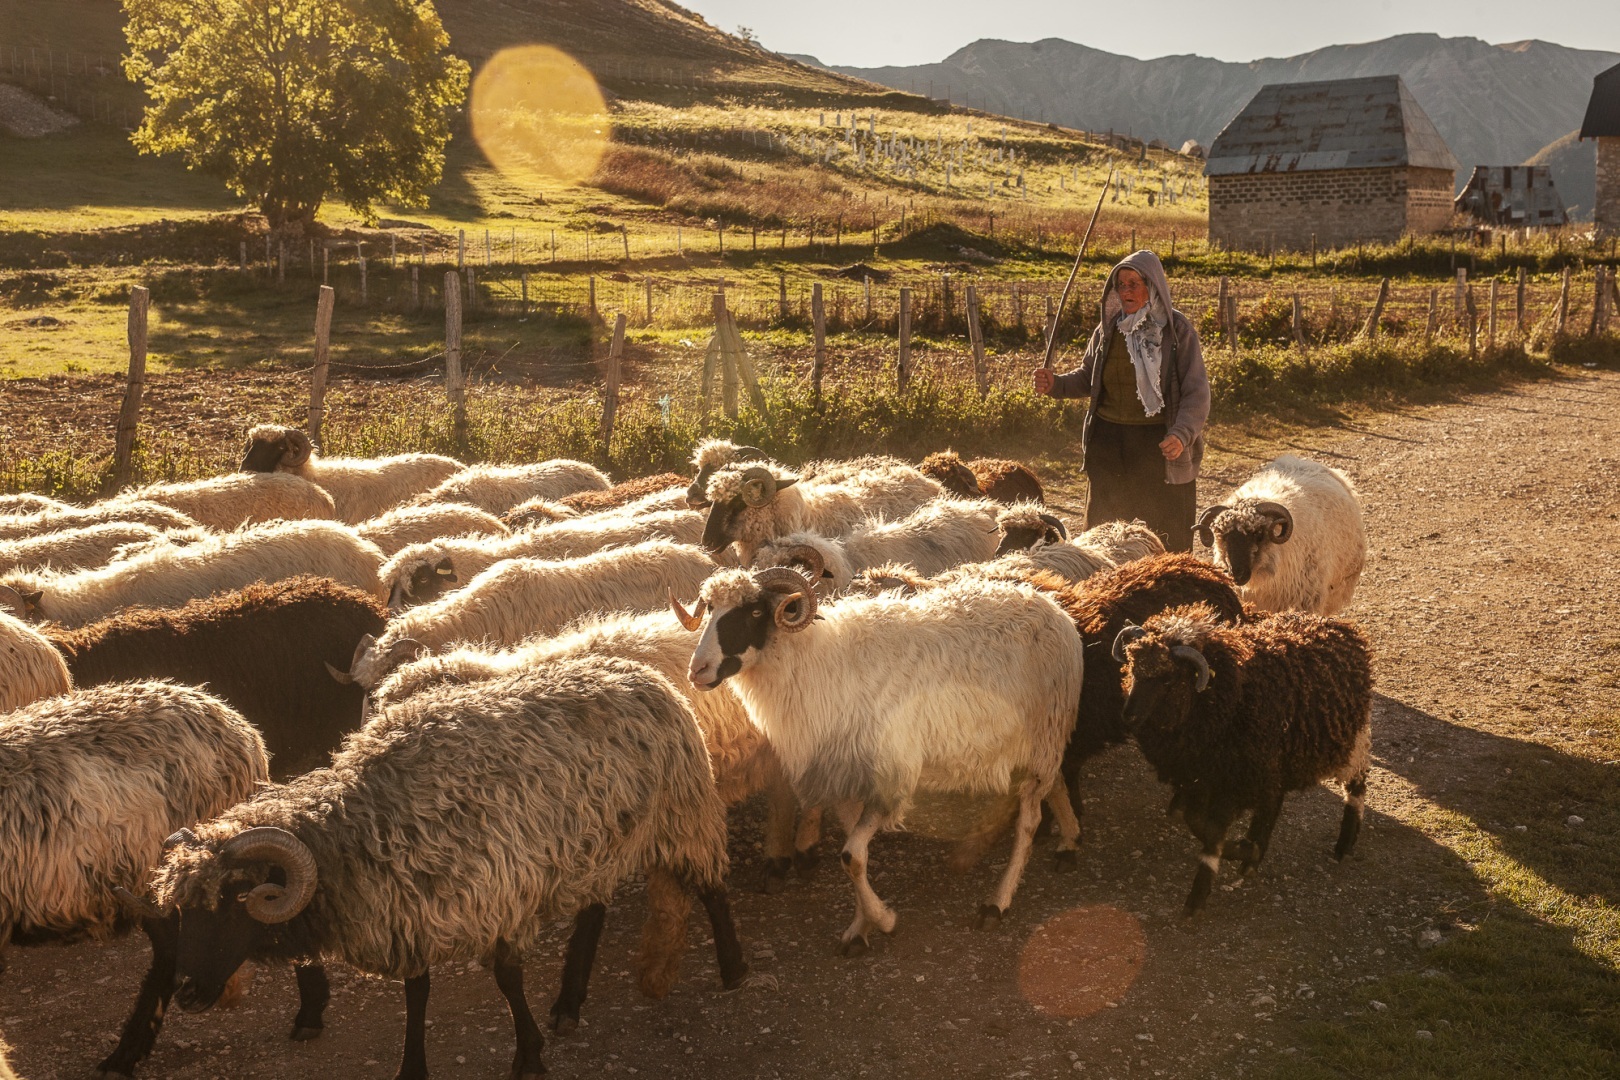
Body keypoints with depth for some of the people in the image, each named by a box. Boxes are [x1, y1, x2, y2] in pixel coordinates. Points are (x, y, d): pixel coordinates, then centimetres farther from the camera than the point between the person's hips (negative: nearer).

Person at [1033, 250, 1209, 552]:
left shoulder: (1177, 329, -6)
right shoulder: (1108, 329, 5)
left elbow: (1197, 392, -8)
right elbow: (1087, 378, 16)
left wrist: (1181, 434, -24)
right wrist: (1055, 384, -4)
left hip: (1161, 447, -4)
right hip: (1109, 442, 4)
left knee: (1166, 537, 1)